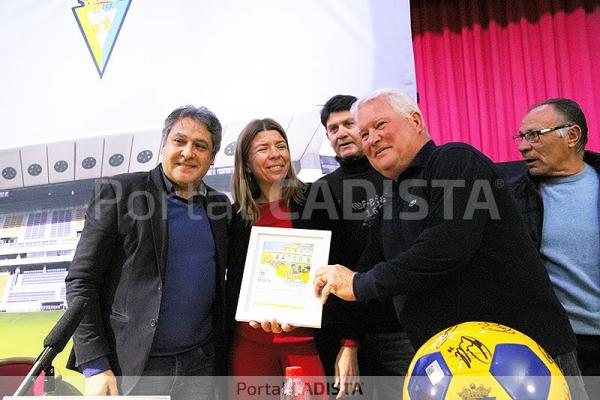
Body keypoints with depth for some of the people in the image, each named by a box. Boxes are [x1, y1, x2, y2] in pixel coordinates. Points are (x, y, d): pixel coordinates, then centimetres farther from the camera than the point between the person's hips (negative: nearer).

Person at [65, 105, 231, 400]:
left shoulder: (221, 207, 6)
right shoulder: (117, 193, -5)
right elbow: (81, 280, -7)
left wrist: (224, 356, 7)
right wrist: (94, 366, -11)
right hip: (130, 368, -3)